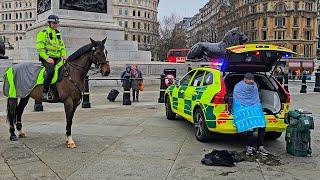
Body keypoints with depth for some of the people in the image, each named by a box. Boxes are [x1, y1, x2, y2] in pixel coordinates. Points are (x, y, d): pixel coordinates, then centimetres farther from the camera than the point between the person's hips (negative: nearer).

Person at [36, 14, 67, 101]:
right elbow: (40, 48, -8)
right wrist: (47, 58, -18)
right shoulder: (43, 33, 0)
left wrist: (64, 55, 5)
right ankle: (45, 92, -25)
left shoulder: (58, 33, 21)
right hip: (46, 58, -7)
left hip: (57, 58, 7)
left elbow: (62, 46, 24)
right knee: (51, 71, -32)